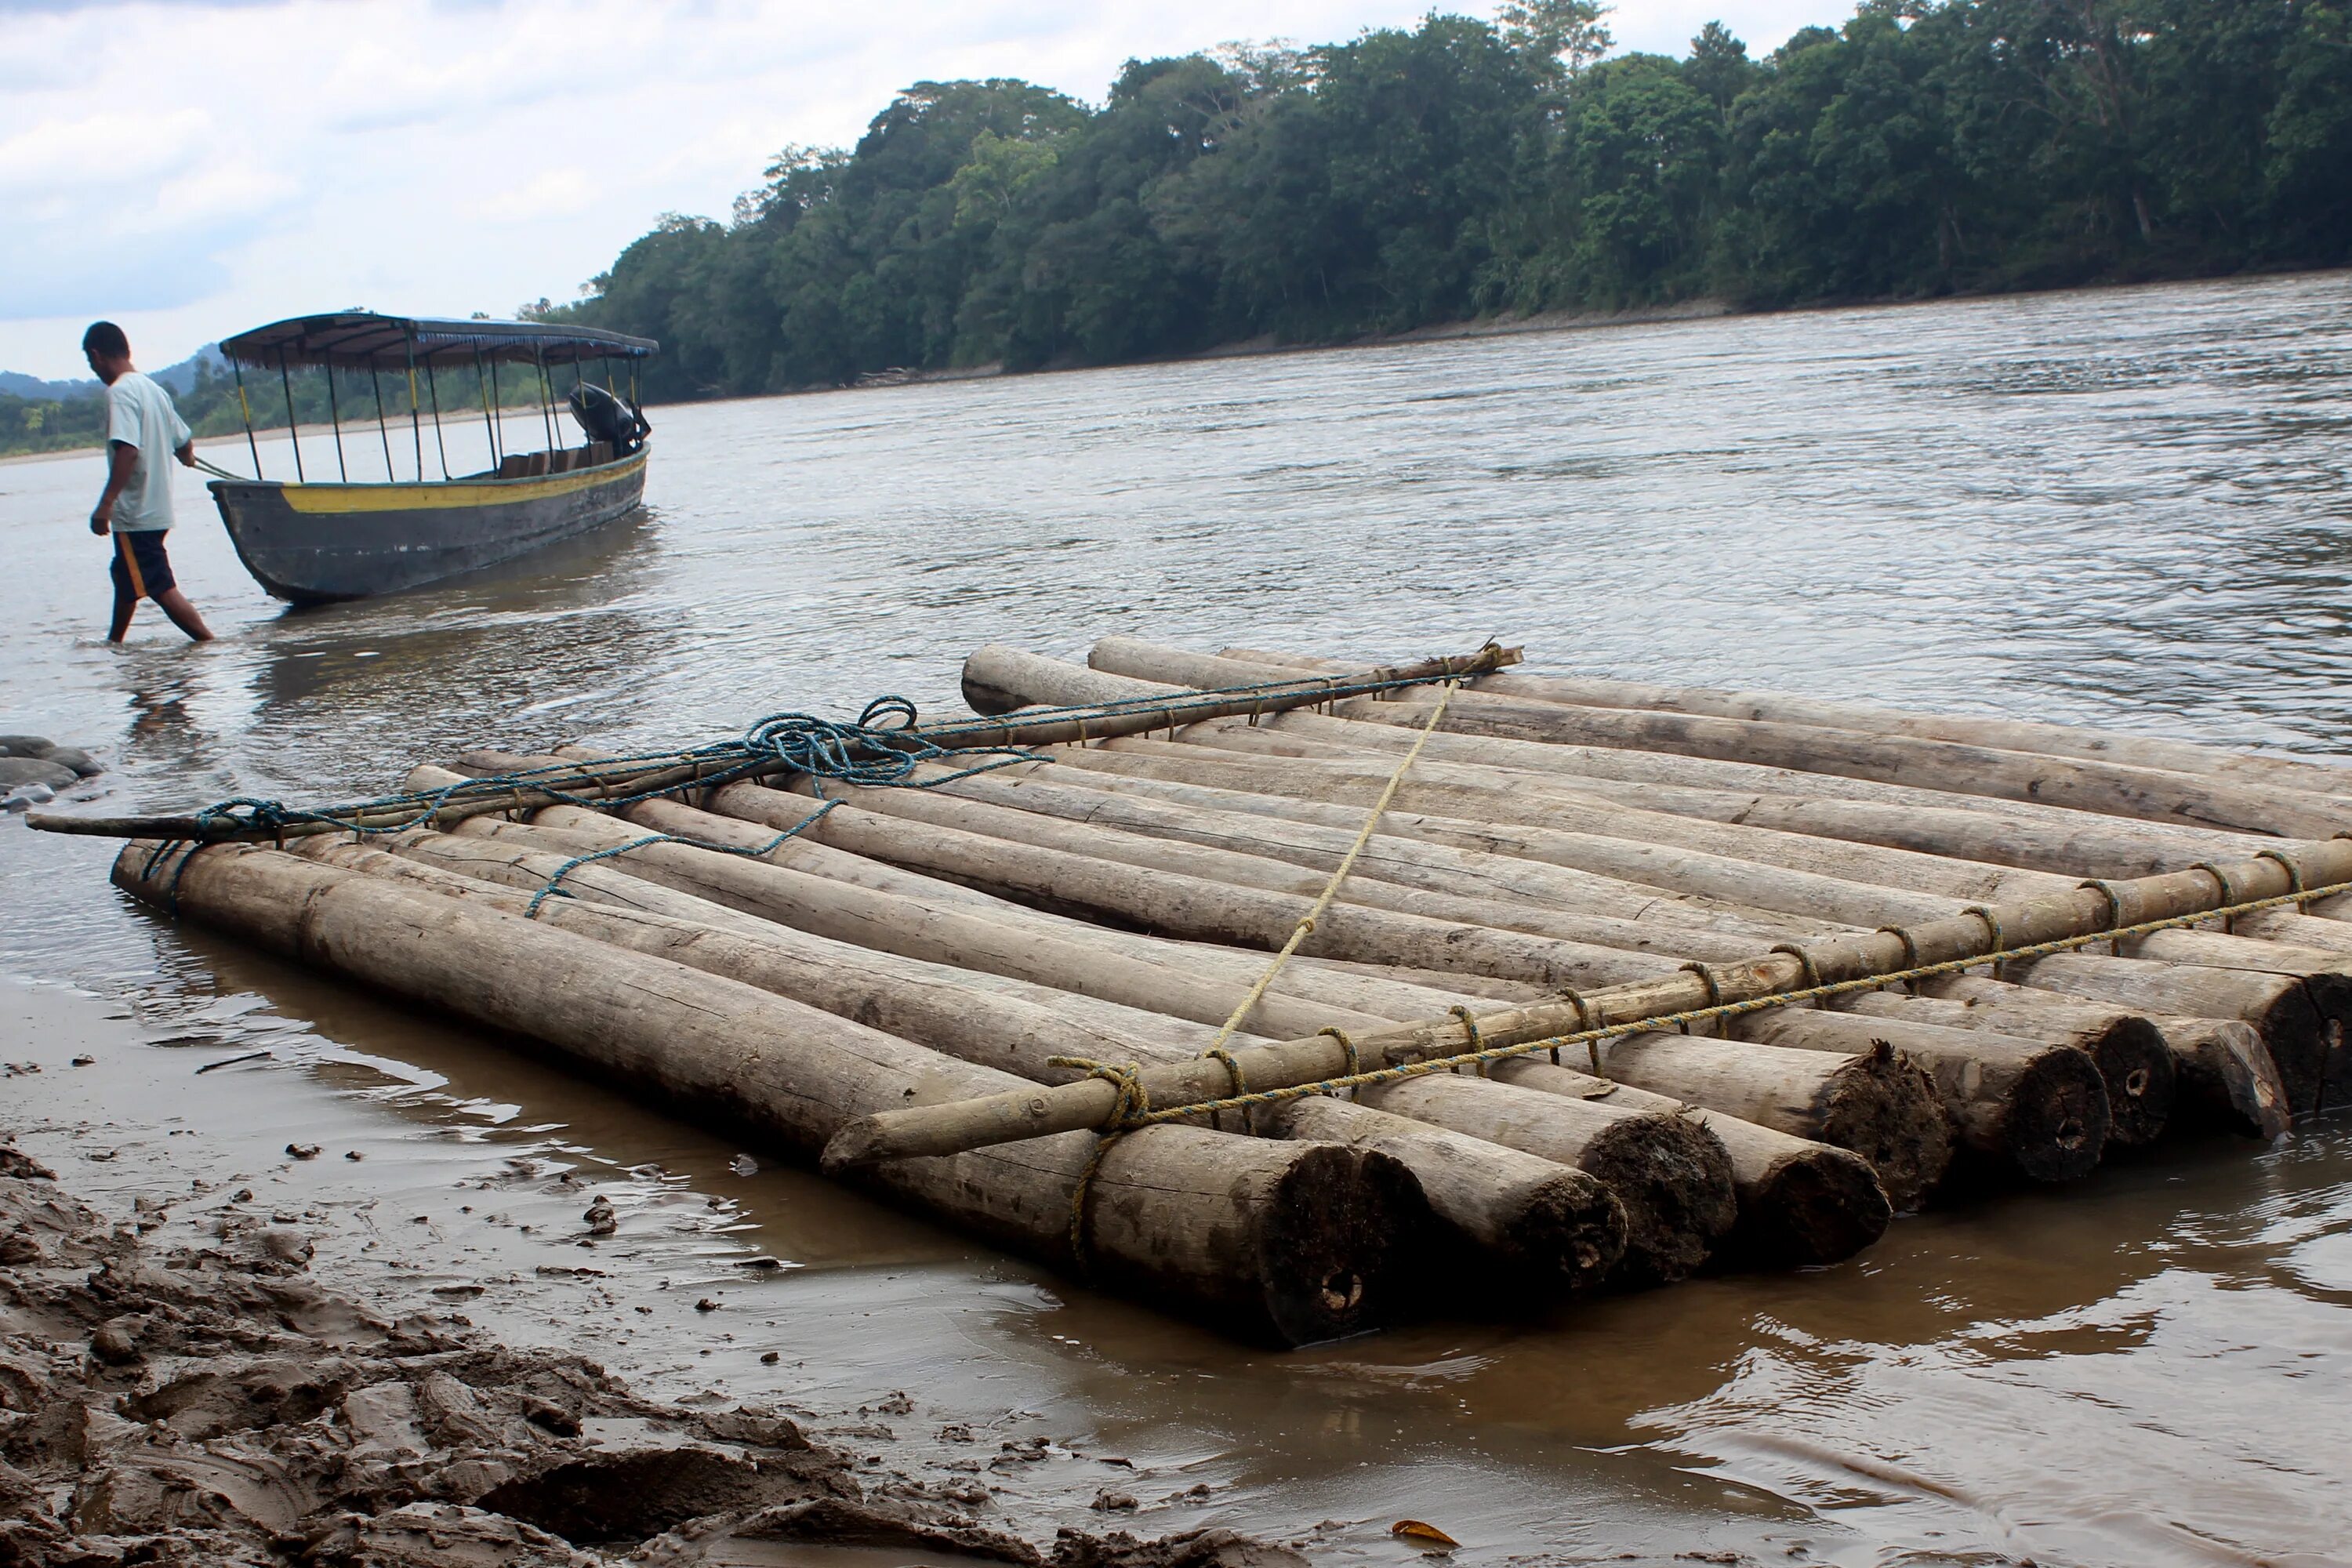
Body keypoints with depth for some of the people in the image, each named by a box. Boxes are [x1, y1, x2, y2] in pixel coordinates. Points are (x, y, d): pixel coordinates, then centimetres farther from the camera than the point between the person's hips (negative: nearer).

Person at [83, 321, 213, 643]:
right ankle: (114, 643, 41)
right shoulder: (155, 390, 9)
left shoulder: (119, 392, -17)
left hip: (135, 512, -10)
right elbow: (184, 441, 15)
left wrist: (106, 503, -31)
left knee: (161, 588, -8)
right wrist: (186, 456, 39)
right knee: (126, 576, 25)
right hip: (156, 508, 10)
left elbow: (128, 449, -29)